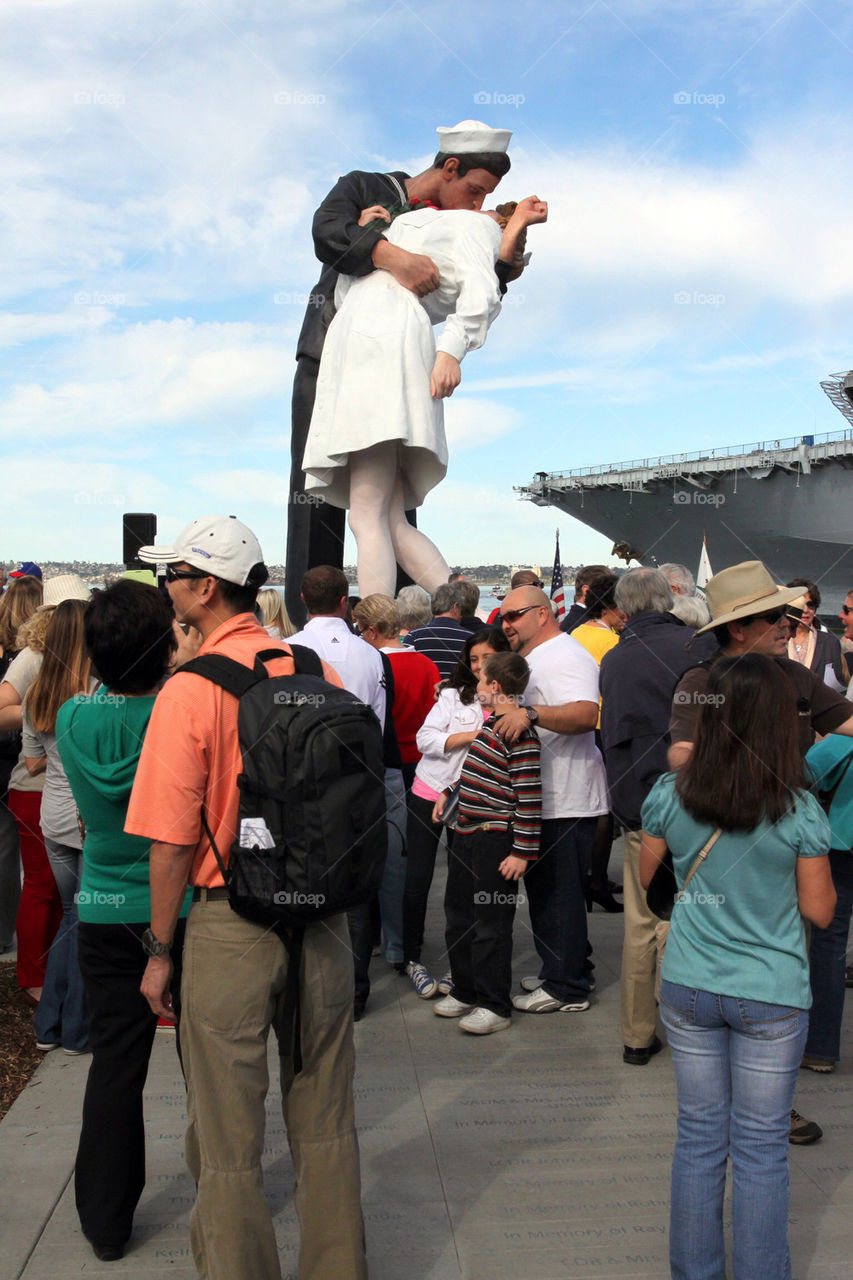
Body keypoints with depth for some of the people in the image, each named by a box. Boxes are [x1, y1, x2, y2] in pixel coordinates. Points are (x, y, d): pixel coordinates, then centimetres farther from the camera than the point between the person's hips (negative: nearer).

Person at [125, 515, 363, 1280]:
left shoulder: (190, 690, -15)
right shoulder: (318, 671, -2)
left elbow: (172, 844, -14)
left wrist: (160, 950, -1)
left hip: (232, 927, -5)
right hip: (323, 917, 5)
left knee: (228, 1134, 13)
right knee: (325, 1119, 20)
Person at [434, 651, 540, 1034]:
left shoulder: (519, 733, -20)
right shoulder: (490, 722, 9)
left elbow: (529, 796, -21)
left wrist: (522, 851, -20)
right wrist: (449, 793, 22)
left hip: (495, 841, -10)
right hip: (467, 833, 10)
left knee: (490, 924, 2)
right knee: (458, 915, 18)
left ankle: (494, 1006, 15)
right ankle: (465, 991, 33)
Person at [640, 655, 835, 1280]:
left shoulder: (670, 795, -10)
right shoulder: (799, 810, -16)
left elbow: (647, 878, 5)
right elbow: (820, 909, -6)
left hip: (688, 987, 3)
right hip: (771, 995, -2)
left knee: (699, 1135, 17)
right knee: (762, 1148, 13)